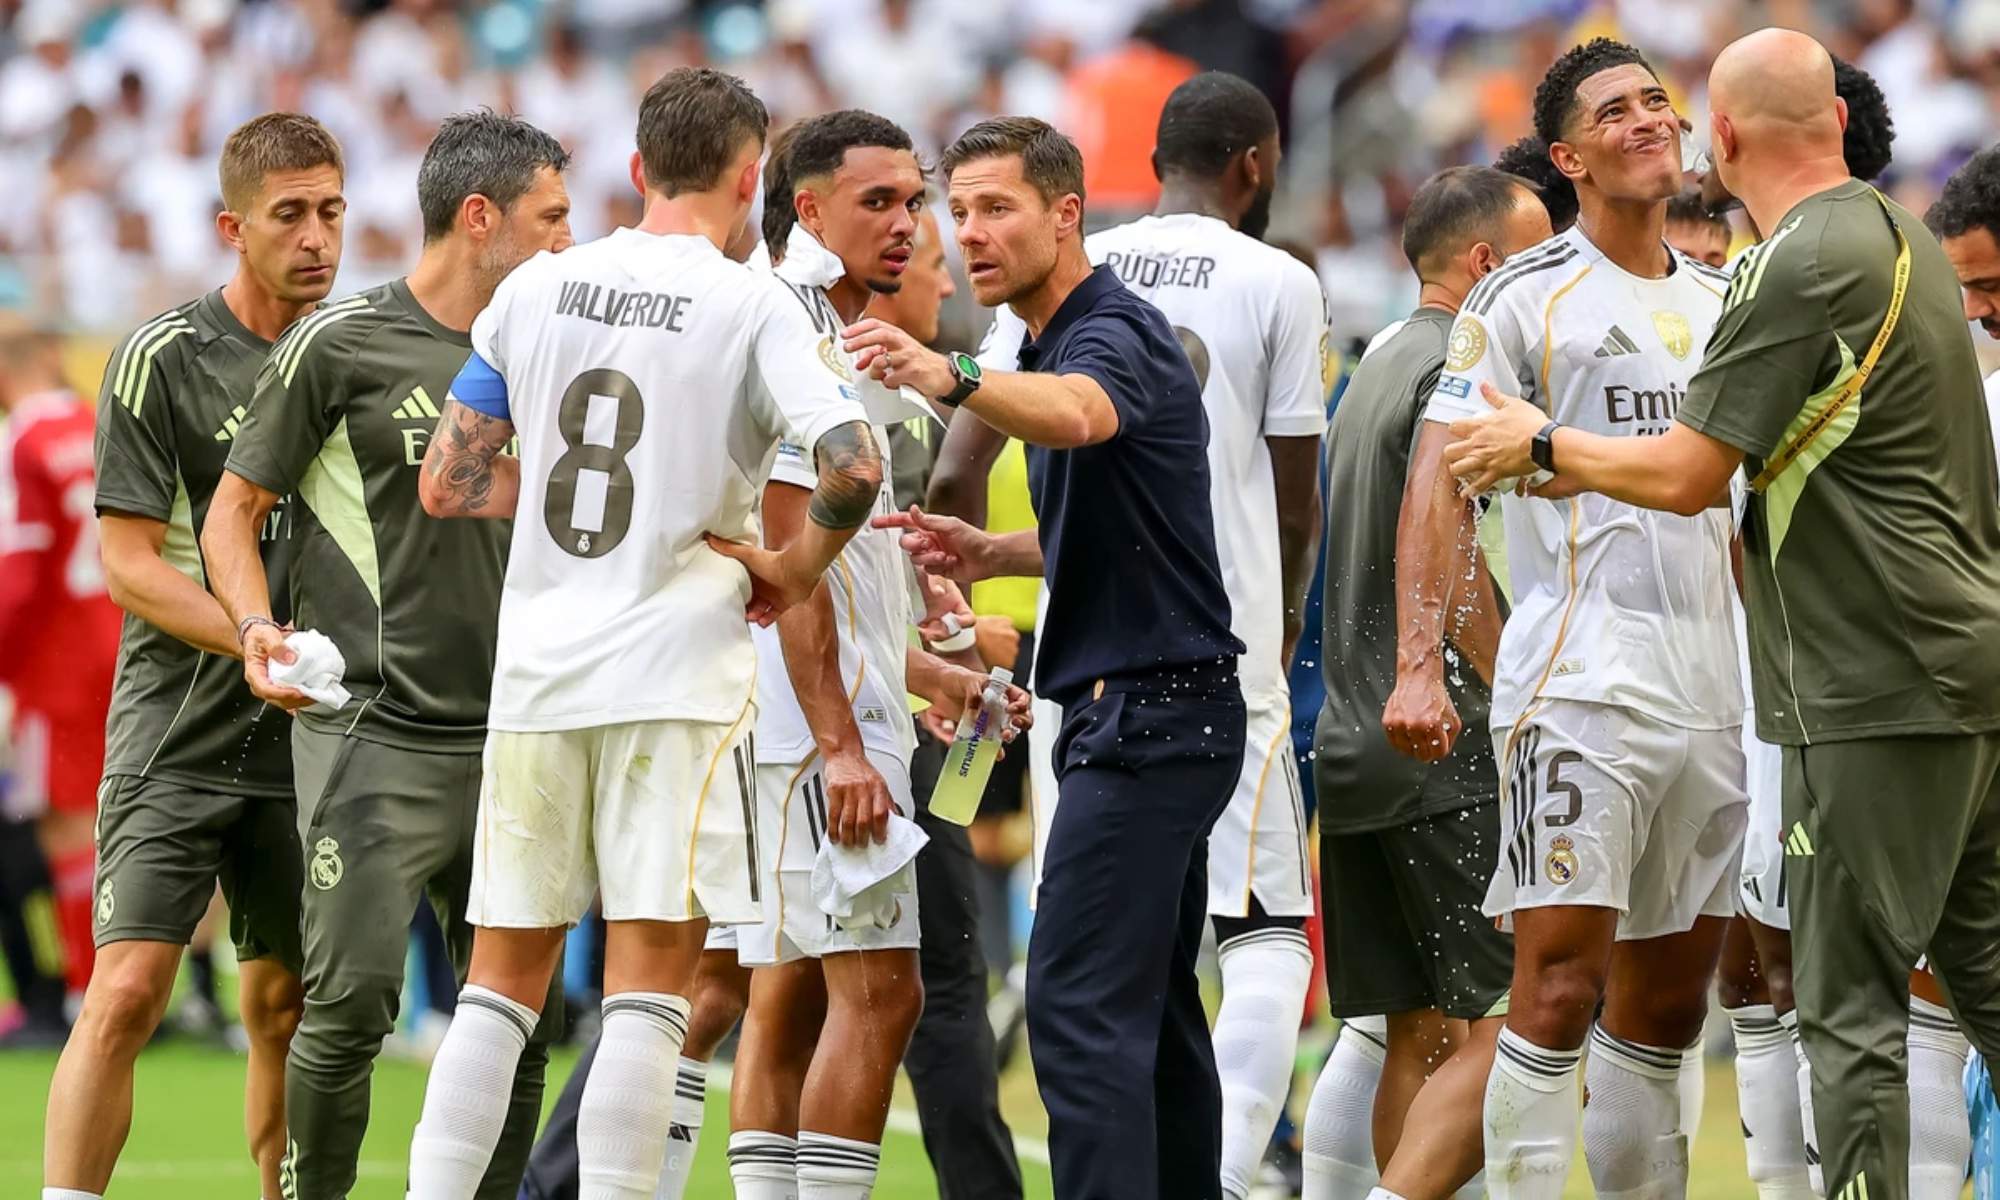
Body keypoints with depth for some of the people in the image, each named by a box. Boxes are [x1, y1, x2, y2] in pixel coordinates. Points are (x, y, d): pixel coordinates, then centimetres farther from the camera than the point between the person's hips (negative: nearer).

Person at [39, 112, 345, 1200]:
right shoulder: (161, 358, -8)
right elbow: (127, 564, -10)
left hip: (303, 741, 5)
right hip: (177, 733, -4)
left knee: (283, 1008, 9)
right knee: (126, 995, -13)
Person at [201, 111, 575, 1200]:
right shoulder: (339, 345, -3)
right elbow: (234, 507, 2)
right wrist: (256, 628, -15)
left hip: (506, 737, 6)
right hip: (373, 732, -6)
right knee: (352, 998, -13)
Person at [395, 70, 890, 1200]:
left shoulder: (536, 290, 7)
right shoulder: (755, 308, -6)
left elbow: (448, 484, 9)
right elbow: (853, 465, -19)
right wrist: (795, 568, -2)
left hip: (536, 676, 4)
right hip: (680, 676, -4)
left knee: (502, 985, 11)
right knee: (650, 981, -3)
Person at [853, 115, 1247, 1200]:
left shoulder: (1117, 334, -14)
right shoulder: (1054, 345, 17)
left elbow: (1077, 414, -41)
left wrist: (951, 378, -58)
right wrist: (990, 554, 12)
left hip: (1147, 710, -11)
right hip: (1149, 710, 11)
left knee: (1079, 1004, -15)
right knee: (1154, 1012, 11)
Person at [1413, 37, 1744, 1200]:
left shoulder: (1724, 302, 16)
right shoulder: (1526, 299, -2)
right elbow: (1440, 484, -7)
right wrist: (1419, 667, -17)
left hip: (1711, 695, 6)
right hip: (1581, 682, -6)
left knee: (1670, 1003, 8)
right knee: (1561, 985, -12)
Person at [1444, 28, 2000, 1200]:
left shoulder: (1801, 269, -15)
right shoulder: (1902, 237, 14)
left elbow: (1688, 476, -12)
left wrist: (1545, 445, 4)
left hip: (1879, 688, -9)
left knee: (1852, 1003, -6)